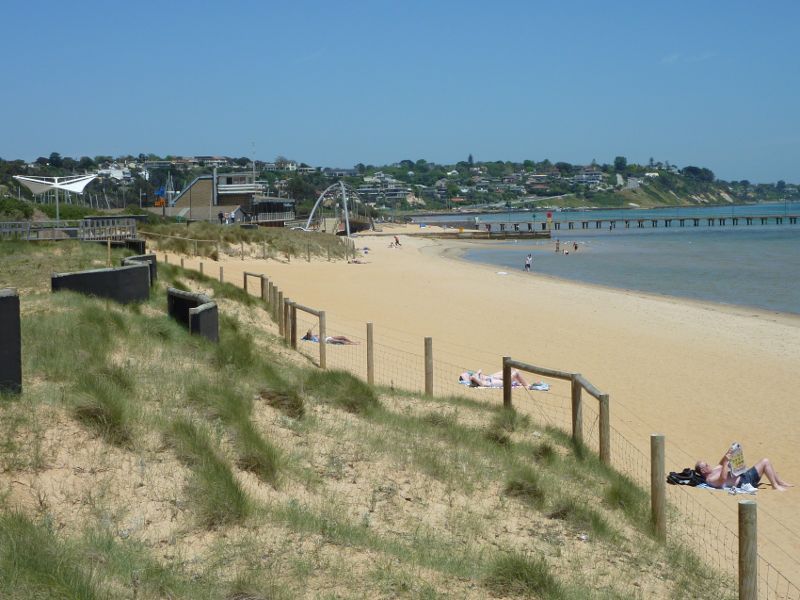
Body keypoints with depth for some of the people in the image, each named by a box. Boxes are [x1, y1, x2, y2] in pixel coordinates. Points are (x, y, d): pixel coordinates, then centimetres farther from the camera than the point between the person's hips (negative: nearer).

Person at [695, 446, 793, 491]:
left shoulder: (712, 471, 13)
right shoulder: (709, 479, -18)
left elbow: (721, 464, 27)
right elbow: (723, 478, -37)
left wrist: (727, 453, 8)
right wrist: (726, 462, -35)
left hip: (743, 476, 11)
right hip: (742, 482, -11)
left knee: (766, 462, 14)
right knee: (765, 462, -11)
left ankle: (781, 483, 21)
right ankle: (775, 486, -4)